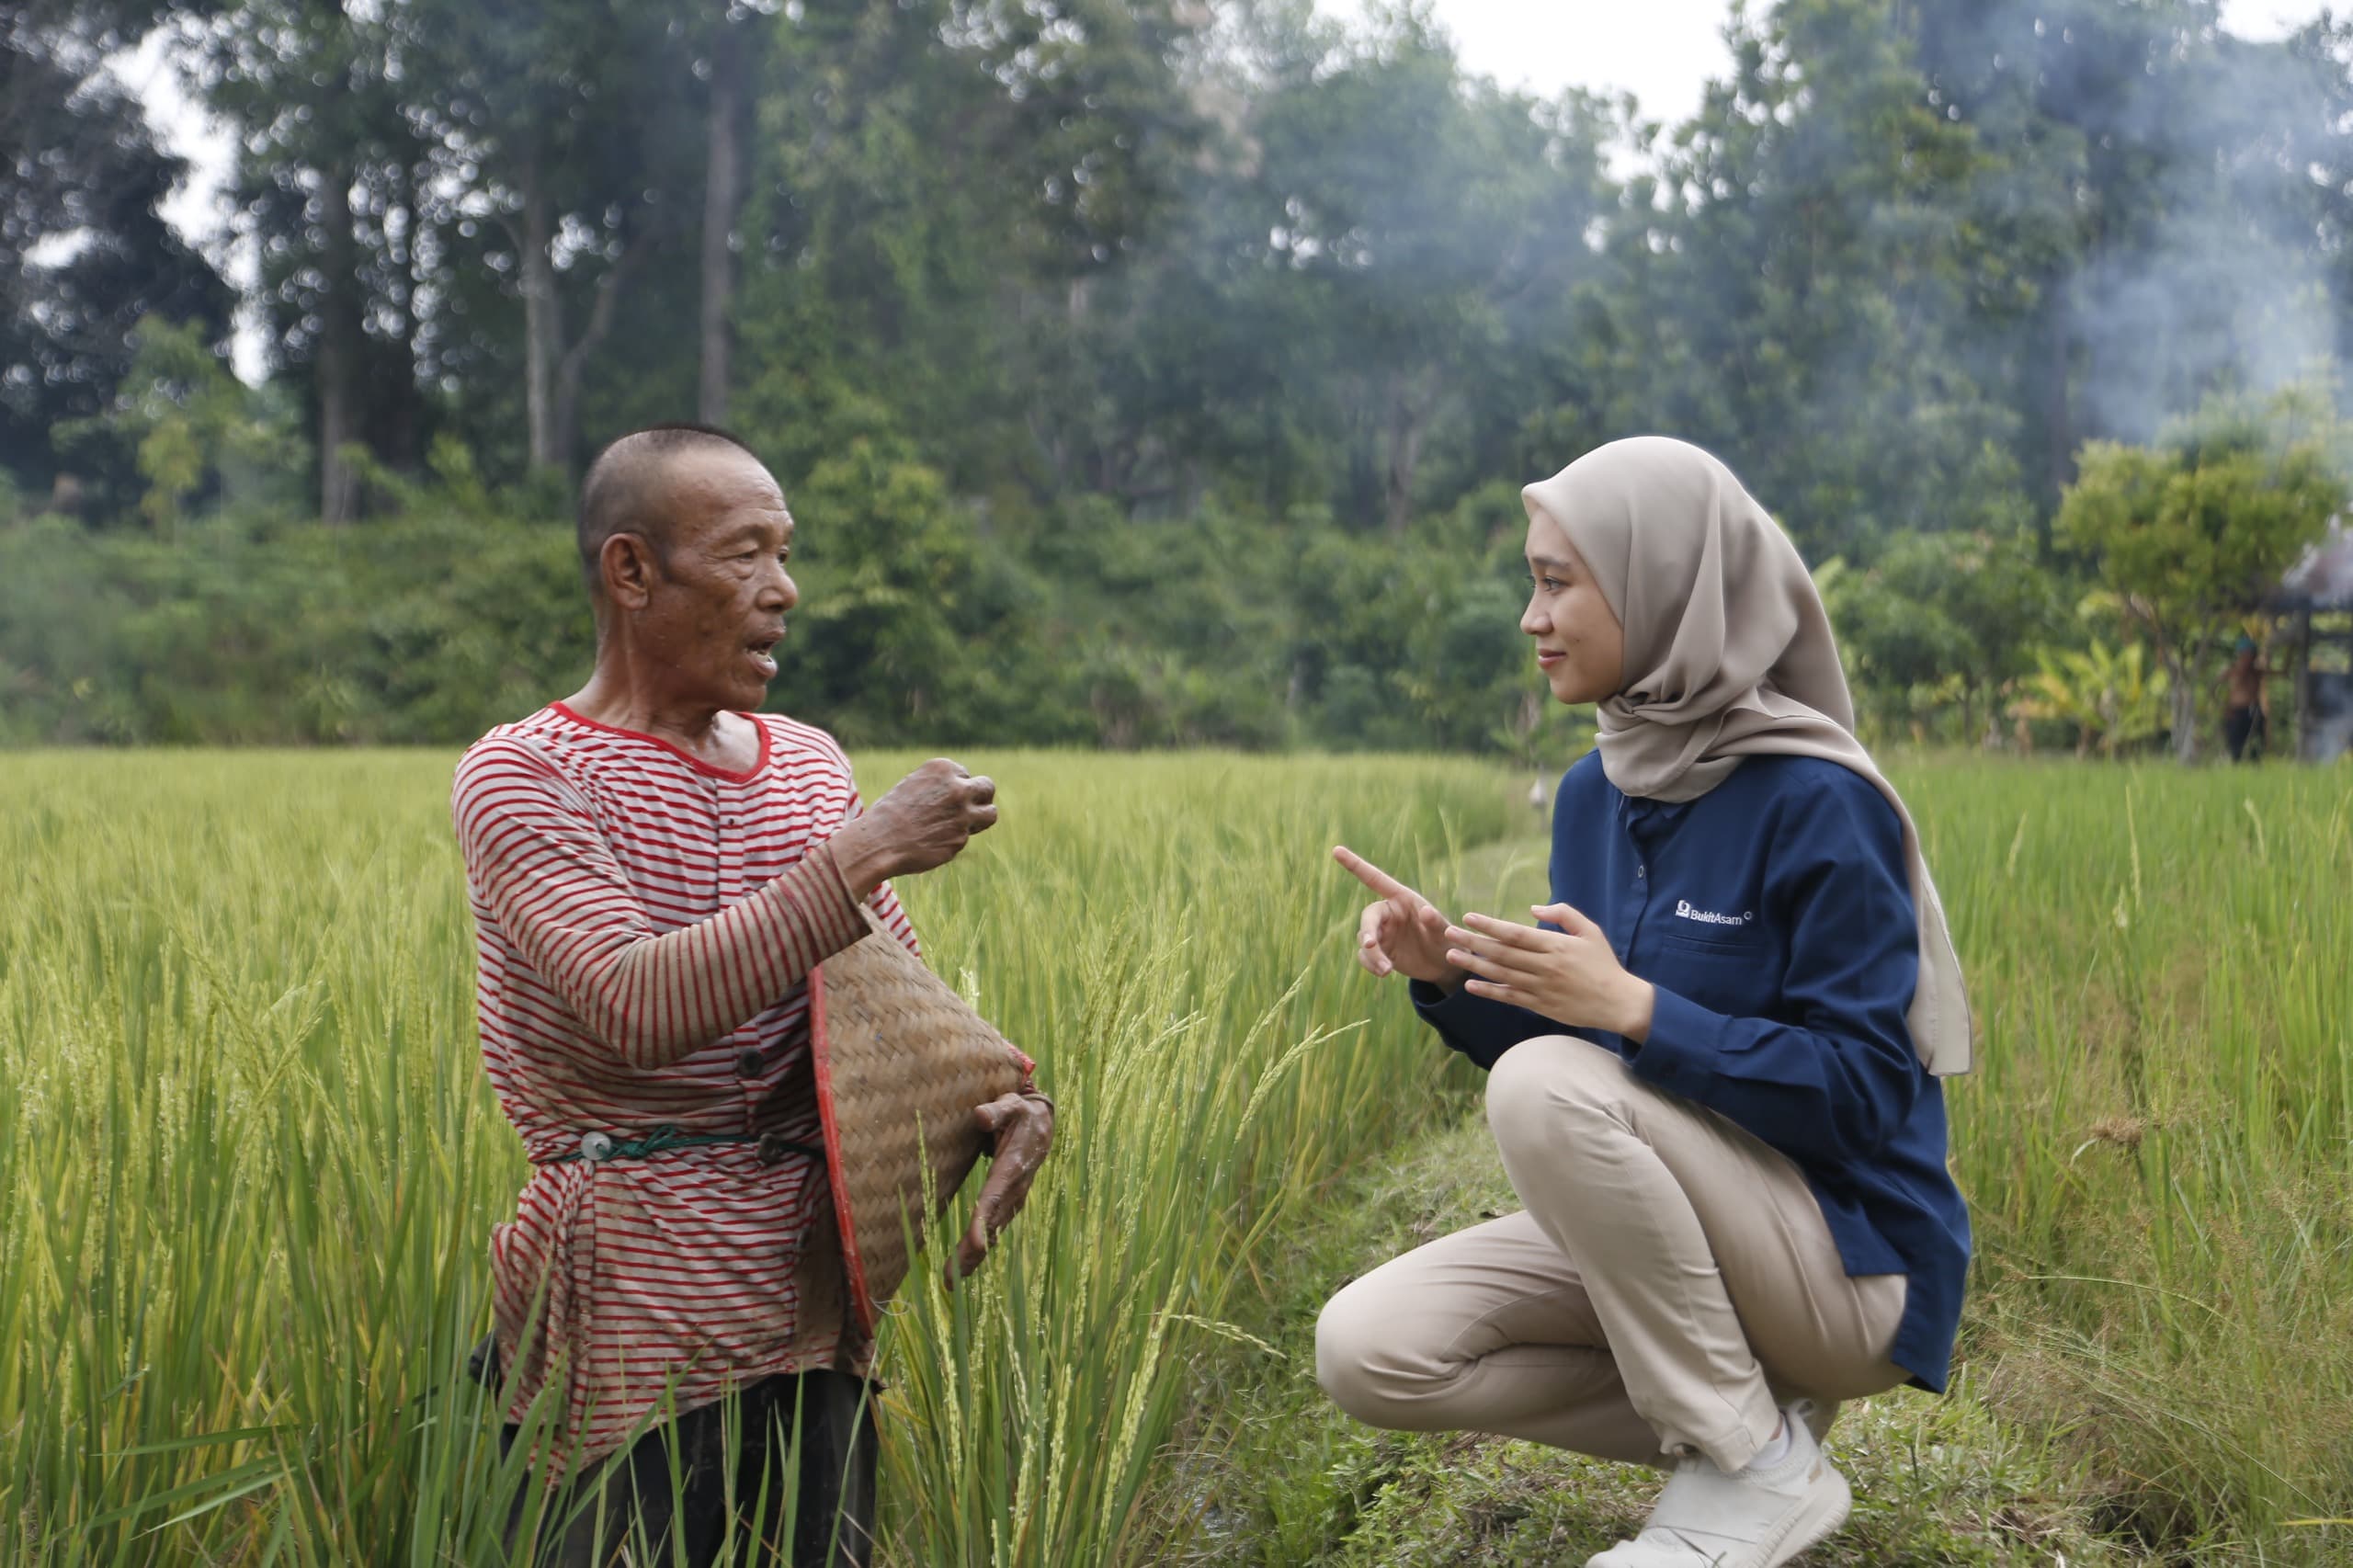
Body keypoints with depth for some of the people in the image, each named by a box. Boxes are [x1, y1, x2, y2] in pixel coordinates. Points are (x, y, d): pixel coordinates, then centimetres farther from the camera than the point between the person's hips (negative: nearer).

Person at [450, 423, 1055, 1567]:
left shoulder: (809, 766, 10)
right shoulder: (521, 778, -8)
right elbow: (636, 1012, -23)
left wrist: (996, 1102, -10)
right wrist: (863, 854, -23)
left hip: (810, 1311, 6)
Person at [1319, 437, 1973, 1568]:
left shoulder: (1815, 805, -18)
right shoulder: (1594, 796, 4)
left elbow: (1865, 1094, -21)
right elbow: (1554, 1028, 10)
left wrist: (1636, 1007, -30)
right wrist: (1447, 975, -9)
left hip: (1849, 1265, -7)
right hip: (1667, 1240, 7)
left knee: (1547, 1083, -31)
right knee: (1365, 1351, -11)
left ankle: (1758, 1467, -13)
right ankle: (1732, 1407, 4)